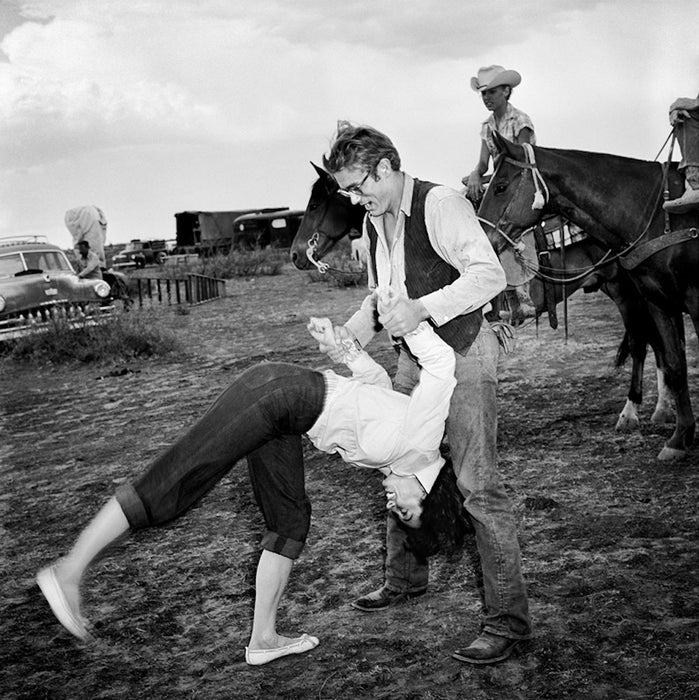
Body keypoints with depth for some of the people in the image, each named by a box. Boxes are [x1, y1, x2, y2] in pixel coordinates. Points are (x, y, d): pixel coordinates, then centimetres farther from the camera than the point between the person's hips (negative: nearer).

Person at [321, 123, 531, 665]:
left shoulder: (440, 204, -17)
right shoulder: (374, 223, 10)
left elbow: (489, 275, -26)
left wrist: (423, 307, -35)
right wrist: (354, 329, -1)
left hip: (463, 354, -9)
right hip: (414, 357, 9)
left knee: (477, 484, -10)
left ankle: (509, 617, -2)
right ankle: (406, 578, 38)